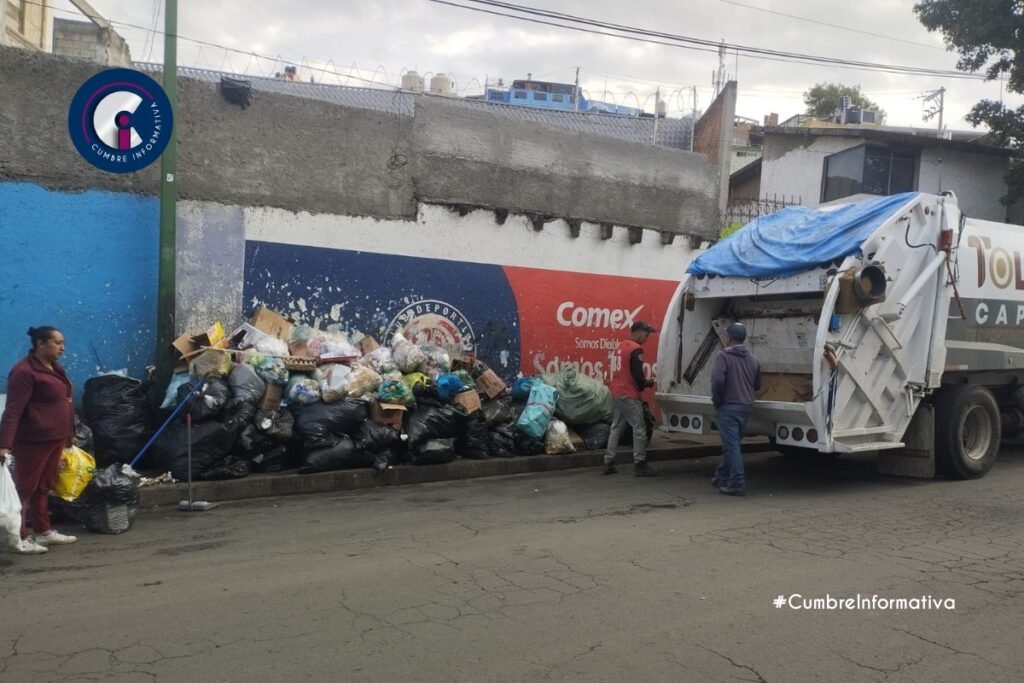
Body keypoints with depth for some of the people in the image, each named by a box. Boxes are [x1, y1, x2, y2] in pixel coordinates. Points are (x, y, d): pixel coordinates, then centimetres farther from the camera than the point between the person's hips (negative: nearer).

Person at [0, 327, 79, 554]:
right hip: (33, 441, -9)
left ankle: (43, 532, 24)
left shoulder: (55, 368, 13)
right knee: (25, 488, 0)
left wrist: (70, 434, 24)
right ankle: (19, 538, 7)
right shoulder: (24, 371, -15)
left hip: (55, 439, 9)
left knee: (43, 487, 16)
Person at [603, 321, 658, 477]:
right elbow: (637, 374, -18)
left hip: (616, 393, 9)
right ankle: (639, 465, 0)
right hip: (629, 396, -9)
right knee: (639, 429, -2)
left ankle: (608, 463, 12)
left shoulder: (620, 347, 15)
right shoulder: (636, 349, -13)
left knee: (616, 428, 12)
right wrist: (647, 383, 2)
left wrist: (642, 382, 18)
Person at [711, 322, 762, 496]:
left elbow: (717, 380, -22)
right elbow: (757, 386, 16)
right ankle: (721, 477, 27)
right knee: (731, 443, 18)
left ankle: (737, 483, -6)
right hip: (746, 406, 7)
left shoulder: (724, 356, -10)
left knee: (731, 445, -4)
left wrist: (716, 400, -10)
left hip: (729, 407, -7)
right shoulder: (753, 360, 10)